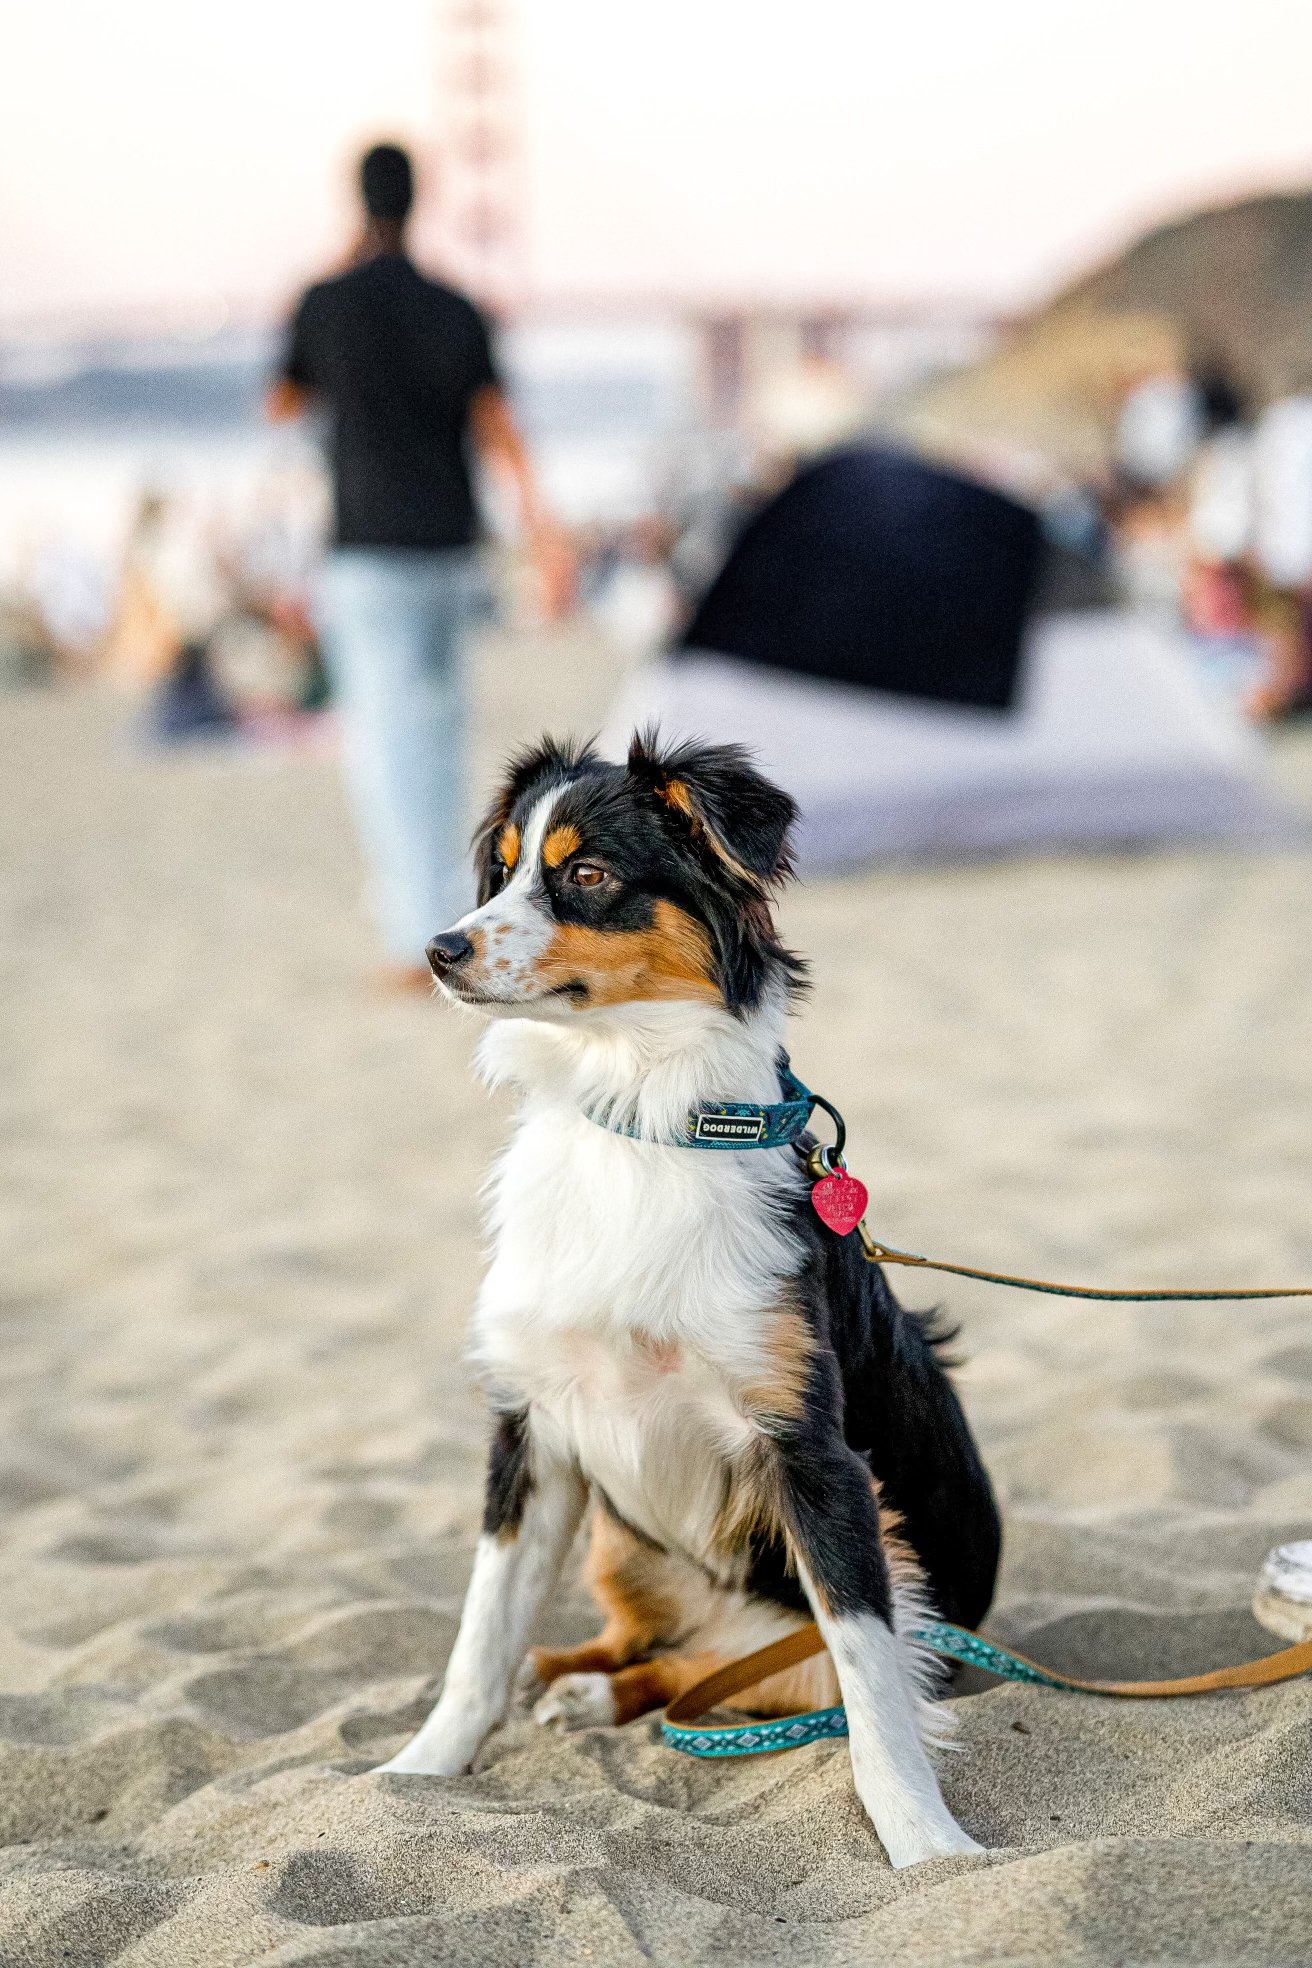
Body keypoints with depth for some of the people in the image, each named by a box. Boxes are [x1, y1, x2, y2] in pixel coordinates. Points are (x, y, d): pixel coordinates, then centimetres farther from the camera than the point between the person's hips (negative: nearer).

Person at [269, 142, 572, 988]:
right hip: (451, 550, 5)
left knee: (386, 743, -7)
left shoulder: (327, 303, -6)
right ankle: (446, 908, 25)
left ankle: (422, 940, -17)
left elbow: (284, 404, 12)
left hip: (369, 559, -4)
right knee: (438, 727, 19)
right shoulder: (458, 313, 3)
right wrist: (545, 535, -14)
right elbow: (499, 427, -8)